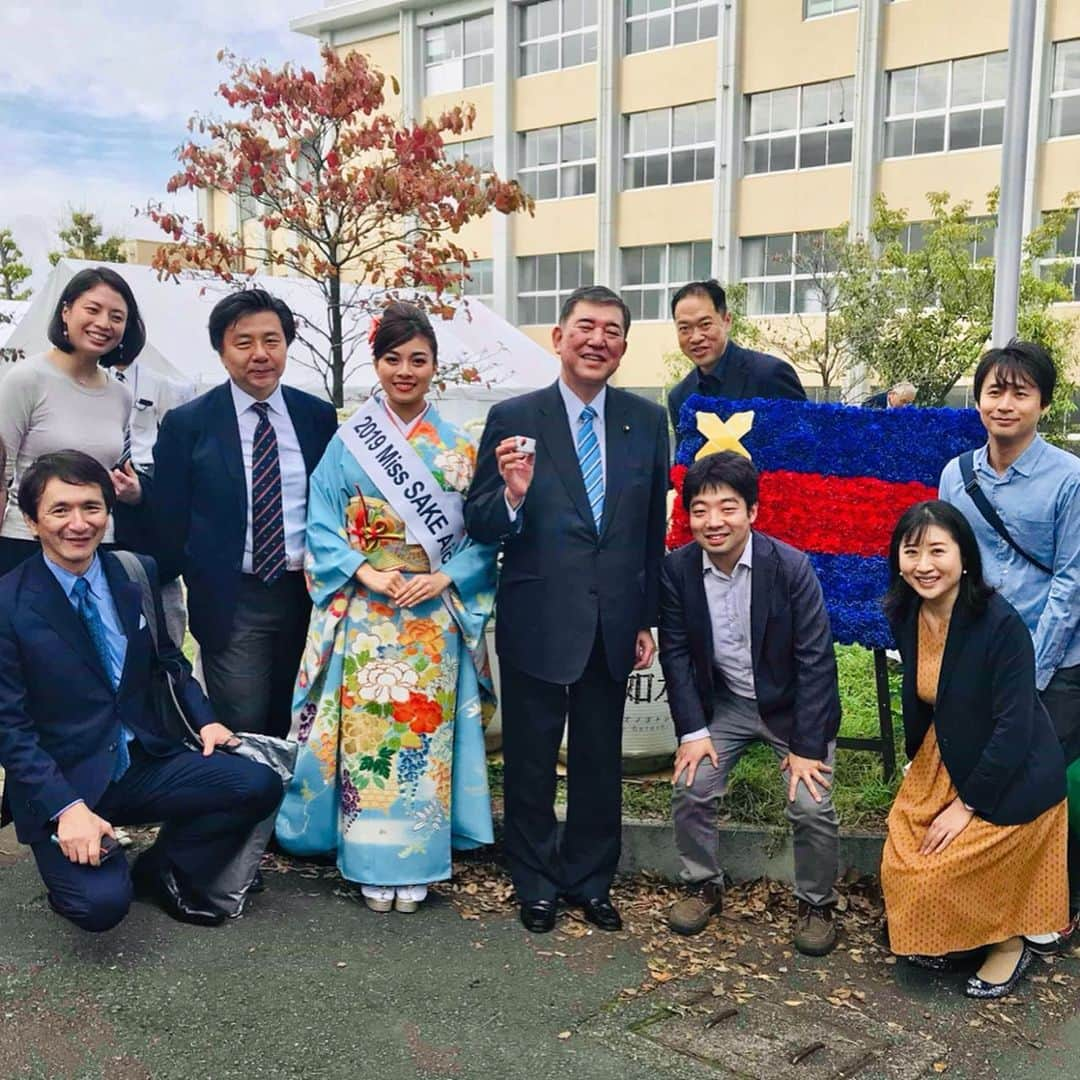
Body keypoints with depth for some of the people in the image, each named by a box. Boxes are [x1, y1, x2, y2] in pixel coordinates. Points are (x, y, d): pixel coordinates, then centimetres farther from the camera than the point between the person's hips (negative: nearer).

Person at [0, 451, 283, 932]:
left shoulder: (139, 575, 2)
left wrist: (203, 720, -1)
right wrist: (66, 808, -21)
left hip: (143, 763, 5)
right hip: (59, 784, -4)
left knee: (259, 785, -18)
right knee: (102, 902, -27)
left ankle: (162, 872, 8)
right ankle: (75, 875, 11)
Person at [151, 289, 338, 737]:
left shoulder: (319, 417, 4)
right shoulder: (187, 424, -3)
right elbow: (169, 521, 0)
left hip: (307, 596, 3)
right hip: (230, 603, -3)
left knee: (292, 731, 15)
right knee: (240, 738, -1)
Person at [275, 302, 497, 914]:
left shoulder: (459, 448, 5)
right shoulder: (348, 442, 4)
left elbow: (484, 532, 4)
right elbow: (323, 527, 1)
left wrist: (441, 579, -11)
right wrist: (367, 574, -13)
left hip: (434, 615, 0)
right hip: (364, 614, 0)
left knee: (423, 731, 3)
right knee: (366, 728, 0)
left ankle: (415, 863, 15)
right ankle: (373, 864, 13)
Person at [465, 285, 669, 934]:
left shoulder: (648, 422, 2)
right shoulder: (514, 419, -7)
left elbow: (655, 528, 7)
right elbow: (480, 528, -7)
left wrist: (648, 619, 8)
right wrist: (513, 493, -28)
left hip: (614, 624, 3)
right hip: (537, 621, -2)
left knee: (600, 761, 16)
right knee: (531, 760, 12)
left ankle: (592, 880, 34)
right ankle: (537, 883, 31)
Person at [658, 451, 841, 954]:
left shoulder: (791, 567, -21)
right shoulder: (677, 568, -12)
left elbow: (815, 660, -18)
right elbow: (676, 653, -5)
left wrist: (807, 747, -18)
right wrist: (693, 731, -11)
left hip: (793, 704, -3)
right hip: (723, 702, 3)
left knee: (812, 806, -14)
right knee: (690, 790, -10)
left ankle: (816, 904, 13)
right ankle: (704, 885, 16)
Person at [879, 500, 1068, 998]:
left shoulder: (1000, 623, -28)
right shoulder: (906, 615, -9)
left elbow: (1014, 728, -25)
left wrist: (967, 805, -19)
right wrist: (917, 764, 14)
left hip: (1009, 779, -6)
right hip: (944, 761, 6)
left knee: (943, 872, -3)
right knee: (901, 863, 3)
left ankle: (1009, 944, 26)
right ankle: (938, 936, 33)